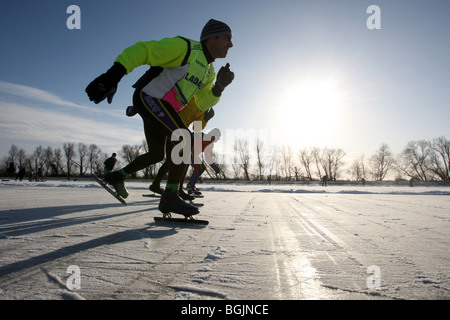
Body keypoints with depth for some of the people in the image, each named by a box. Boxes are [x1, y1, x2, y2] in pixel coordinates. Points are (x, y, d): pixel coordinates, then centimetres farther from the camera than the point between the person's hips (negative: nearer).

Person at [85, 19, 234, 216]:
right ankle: (170, 197, -18)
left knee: (156, 155, 19)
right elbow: (142, 51, -20)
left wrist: (219, 87, -7)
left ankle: (117, 176, 38)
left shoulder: (209, 72, 13)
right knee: (184, 138, -25)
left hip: (160, 109, 10)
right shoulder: (185, 47, -15)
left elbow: (202, 104, 10)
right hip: (150, 98, -10)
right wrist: (113, 76, -30)